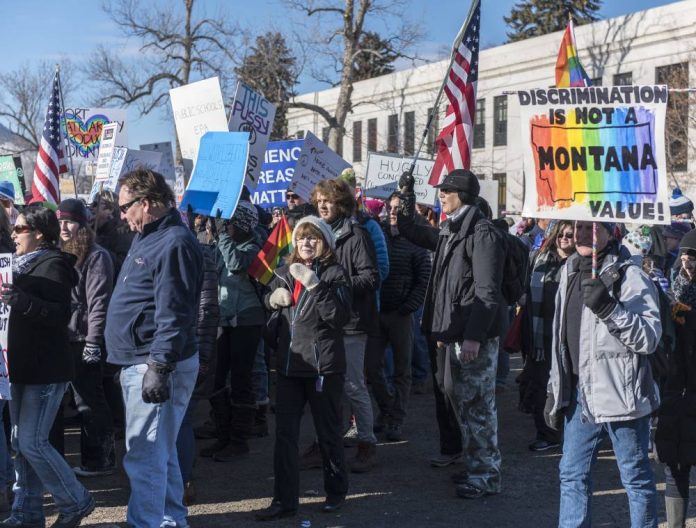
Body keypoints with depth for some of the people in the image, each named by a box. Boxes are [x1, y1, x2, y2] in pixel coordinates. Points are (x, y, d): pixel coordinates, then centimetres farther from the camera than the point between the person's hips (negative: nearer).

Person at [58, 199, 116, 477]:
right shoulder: (64, 255, 15)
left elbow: (99, 303, -16)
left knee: (90, 401, -2)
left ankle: (101, 460, 8)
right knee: (84, 400, 13)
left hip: (85, 341, -8)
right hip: (68, 339, 8)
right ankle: (91, 457, 21)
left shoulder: (96, 256, -11)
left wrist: (93, 343, -19)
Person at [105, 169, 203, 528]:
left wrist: (158, 367, -27)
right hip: (138, 363, 11)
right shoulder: (148, 238, 16)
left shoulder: (174, 244, -17)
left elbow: (173, 315, -24)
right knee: (161, 454, 18)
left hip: (156, 365, -11)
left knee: (144, 456, -8)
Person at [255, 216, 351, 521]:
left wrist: (314, 284, -25)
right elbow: (268, 307, 24)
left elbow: (340, 316, -18)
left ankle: (336, 492, 26)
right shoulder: (285, 273, 10)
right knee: (284, 433, 4)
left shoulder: (333, 273, -6)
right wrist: (273, 298, 1)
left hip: (323, 366, -5)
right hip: (289, 365, 5)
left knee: (329, 433, 9)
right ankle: (284, 499, 12)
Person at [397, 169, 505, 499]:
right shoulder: (450, 232, 15)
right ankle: (475, 466, 29)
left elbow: (488, 292, -20)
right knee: (462, 401, 16)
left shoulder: (482, 233, -13)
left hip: (475, 336, -10)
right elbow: (411, 231, 33)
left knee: (475, 404, -3)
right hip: (453, 333, 10)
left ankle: (486, 475, 6)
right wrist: (407, 195, 21)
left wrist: (474, 335, -26)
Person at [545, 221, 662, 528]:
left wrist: (608, 308, -27)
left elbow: (650, 337, -16)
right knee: (572, 474, 12)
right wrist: (555, 390, 17)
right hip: (580, 393, 7)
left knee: (636, 476, 6)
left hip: (621, 394, -7)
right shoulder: (570, 274, 12)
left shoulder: (630, 277, -10)